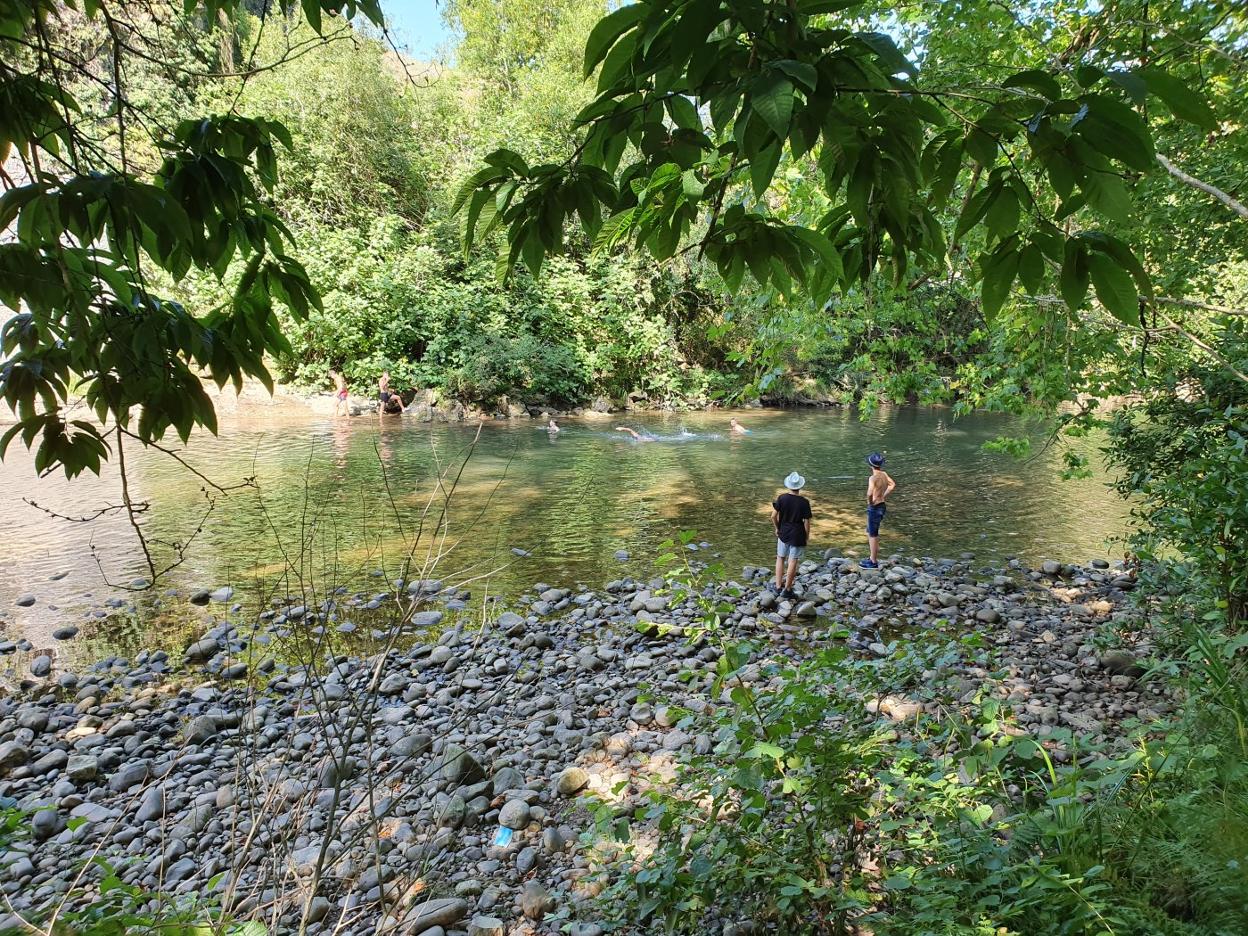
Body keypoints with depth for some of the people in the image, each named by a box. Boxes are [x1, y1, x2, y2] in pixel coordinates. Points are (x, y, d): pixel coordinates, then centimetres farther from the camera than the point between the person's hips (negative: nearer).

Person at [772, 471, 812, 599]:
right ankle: (787, 590, 12)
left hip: (783, 533, 3)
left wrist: (777, 528, 11)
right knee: (793, 562, 6)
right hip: (797, 536, -3)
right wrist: (807, 536, 3)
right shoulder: (804, 502, -15)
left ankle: (778, 585, 21)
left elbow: (773, 516, -7)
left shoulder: (782, 498, -10)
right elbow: (806, 522, -11)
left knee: (780, 558, 19)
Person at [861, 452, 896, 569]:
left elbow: (869, 493, -39)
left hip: (874, 508, -8)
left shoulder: (873, 478, -23)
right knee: (870, 532, 23)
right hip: (882, 506, 8)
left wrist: (869, 502, -19)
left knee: (873, 535, 4)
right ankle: (873, 558, 31)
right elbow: (892, 484, 22)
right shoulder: (884, 474, 2)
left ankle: (874, 562, 13)